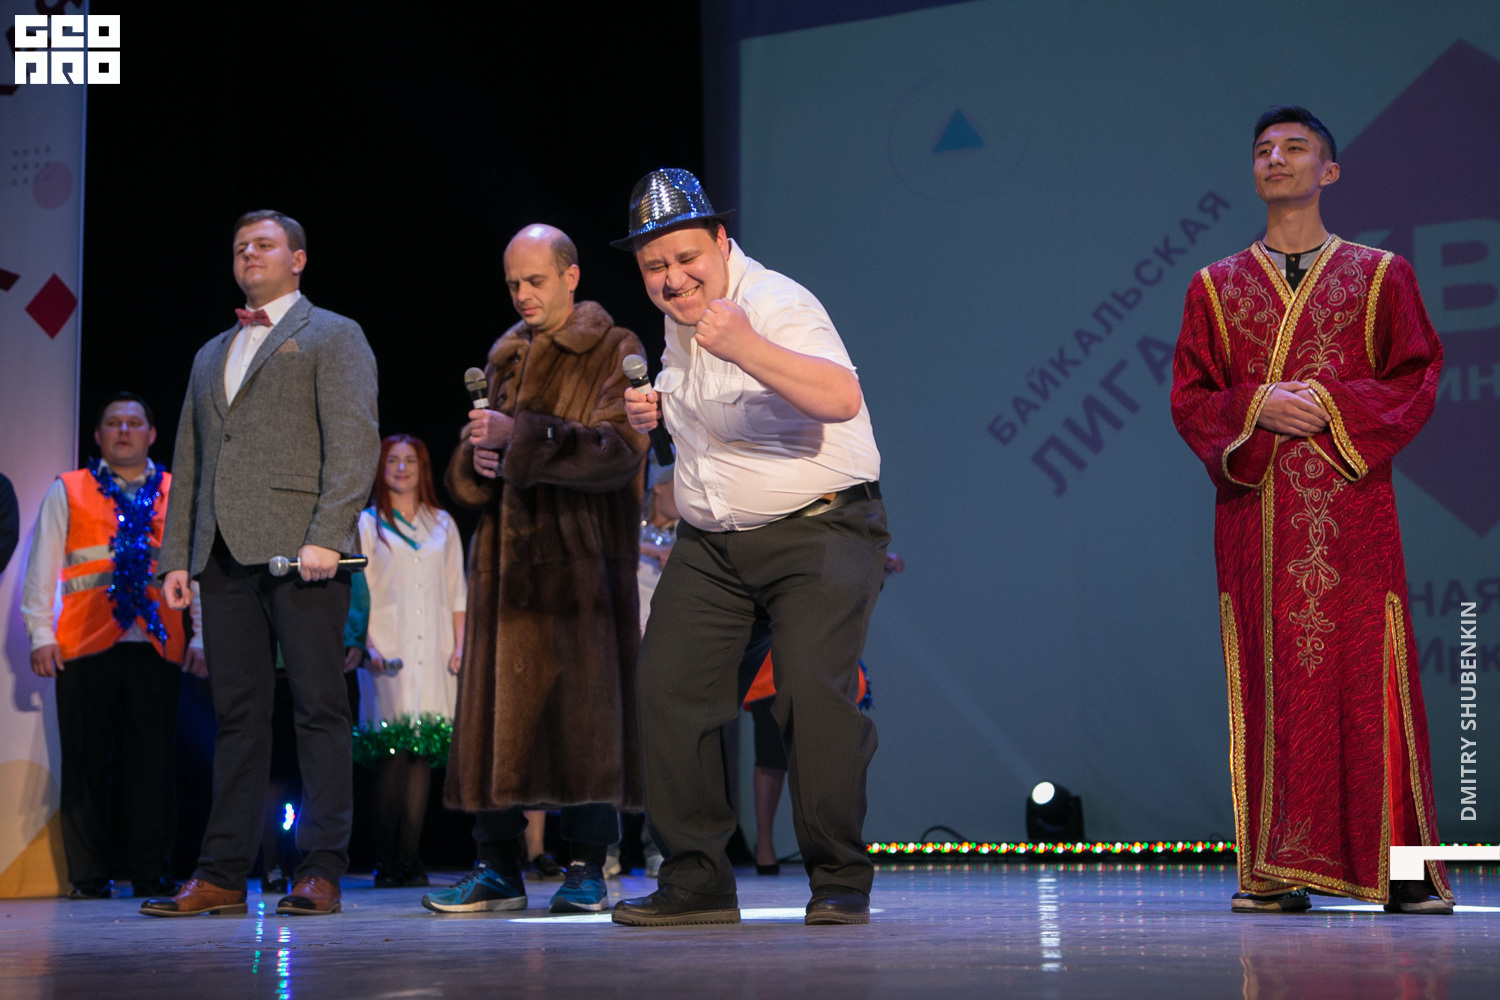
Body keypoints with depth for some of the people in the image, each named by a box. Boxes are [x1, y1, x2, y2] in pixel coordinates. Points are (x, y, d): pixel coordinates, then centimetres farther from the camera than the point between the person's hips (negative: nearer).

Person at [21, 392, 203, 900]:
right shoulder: (67, 491, 13)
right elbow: (42, 568, 11)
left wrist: (201, 638, 4)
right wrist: (41, 634, 2)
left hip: (158, 647, 1)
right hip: (85, 646, 0)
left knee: (154, 764, -1)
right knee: (85, 763, 0)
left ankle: (152, 876, 5)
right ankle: (88, 878, 7)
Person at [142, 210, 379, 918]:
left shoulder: (332, 335, 7)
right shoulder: (211, 355, 27)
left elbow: (354, 441, -5)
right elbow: (189, 461, 25)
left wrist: (326, 535, -17)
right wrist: (177, 554, 13)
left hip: (299, 547, -6)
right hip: (225, 553, 6)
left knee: (319, 709, -5)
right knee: (237, 713, 4)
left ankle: (320, 871, -3)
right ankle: (223, 874, 5)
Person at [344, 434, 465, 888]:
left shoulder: (442, 524, 18)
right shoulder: (368, 523, 9)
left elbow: (456, 592, 17)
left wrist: (460, 646, 6)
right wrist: (365, 645, -8)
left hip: (432, 652, 3)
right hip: (388, 648, -3)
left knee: (422, 752, -4)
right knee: (393, 751, -12)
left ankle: (410, 859, -3)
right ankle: (387, 862, -9)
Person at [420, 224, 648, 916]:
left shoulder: (614, 353, 2)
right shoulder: (505, 357, 20)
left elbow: (619, 450, -13)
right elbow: (466, 477, 23)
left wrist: (521, 437, -19)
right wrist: (477, 458, -1)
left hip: (582, 555, -5)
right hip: (508, 555, 5)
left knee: (584, 705, -7)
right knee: (495, 707, 0)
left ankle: (587, 867, 0)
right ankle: (498, 868, 5)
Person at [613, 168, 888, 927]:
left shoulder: (776, 305, -17)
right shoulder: (677, 322, 10)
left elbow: (842, 400, -35)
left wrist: (746, 347, -46)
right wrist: (655, 409, 9)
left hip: (817, 530, -8)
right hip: (711, 543, 8)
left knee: (813, 689, -20)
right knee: (667, 688, -2)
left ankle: (841, 884, -7)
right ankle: (696, 880, 8)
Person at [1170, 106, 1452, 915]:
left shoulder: (1380, 277, 11)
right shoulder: (1215, 288, 15)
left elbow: (1417, 380, 3)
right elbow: (1189, 398, 8)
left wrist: (1332, 407, -11)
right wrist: (1257, 406, -11)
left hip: (1351, 511, -1)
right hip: (1254, 510, 1)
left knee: (1365, 678, -6)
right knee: (1270, 682, -2)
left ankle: (1399, 863, 0)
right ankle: (1277, 870, 2)